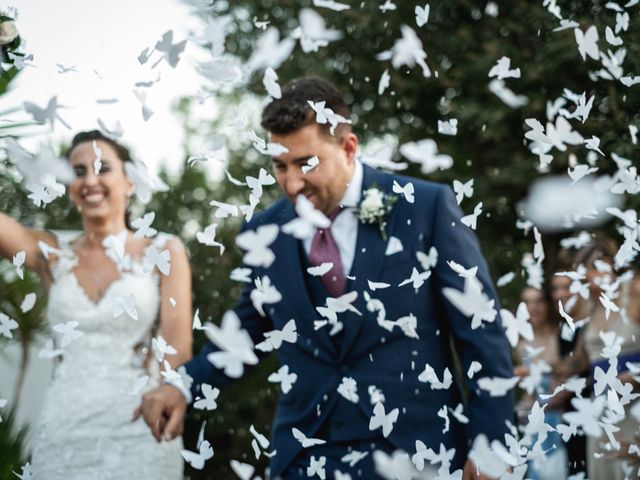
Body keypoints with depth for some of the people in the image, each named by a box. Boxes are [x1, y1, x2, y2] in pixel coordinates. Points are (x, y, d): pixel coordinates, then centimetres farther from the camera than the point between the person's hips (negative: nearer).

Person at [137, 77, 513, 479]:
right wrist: (184, 385, 0)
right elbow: (250, 330, 16)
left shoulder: (427, 207, -6)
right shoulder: (264, 233, 3)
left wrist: (489, 445, -6)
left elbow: (481, 333, -4)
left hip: (413, 447, -3)